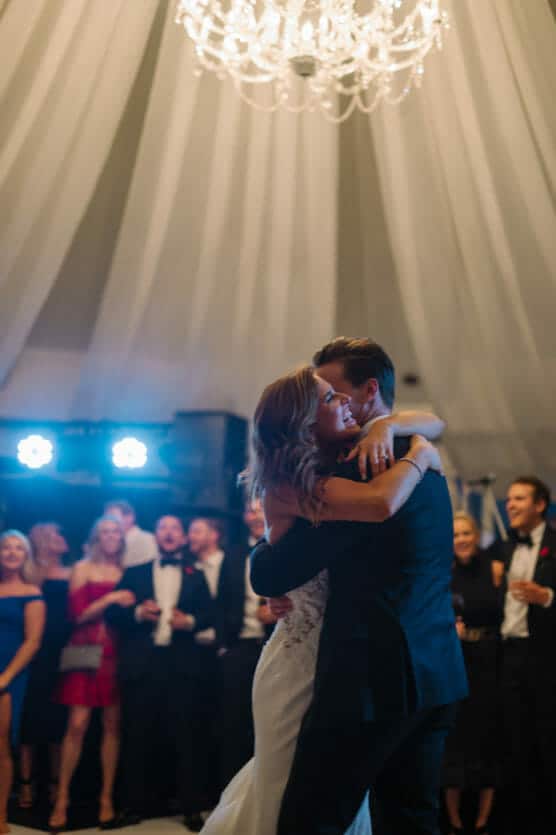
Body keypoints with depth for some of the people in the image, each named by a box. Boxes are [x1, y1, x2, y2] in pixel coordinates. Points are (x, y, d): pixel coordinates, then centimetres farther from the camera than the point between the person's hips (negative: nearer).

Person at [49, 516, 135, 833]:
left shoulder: (126, 571, 11)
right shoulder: (83, 568, 3)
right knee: (78, 724, -8)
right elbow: (78, 614, -4)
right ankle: (62, 799, 1)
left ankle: (107, 798, 10)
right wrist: (110, 599, -12)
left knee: (113, 724, 2)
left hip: (116, 652, 3)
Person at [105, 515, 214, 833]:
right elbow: (113, 613, 5)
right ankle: (135, 805, 13)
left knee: (184, 737, -1)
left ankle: (192, 808, 4)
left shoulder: (196, 575, 14)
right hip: (141, 664, 1)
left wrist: (190, 621, -15)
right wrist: (137, 613, -13)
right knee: (138, 738, 3)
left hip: (181, 664, 0)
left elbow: (209, 614, 5)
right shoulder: (134, 573, 14)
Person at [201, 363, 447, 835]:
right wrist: (420, 457, -19)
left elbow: (429, 423, 16)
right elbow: (382, 503, -36)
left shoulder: (340, 470, 5)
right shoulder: (289, 485, -20)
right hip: (305, 659, -8)